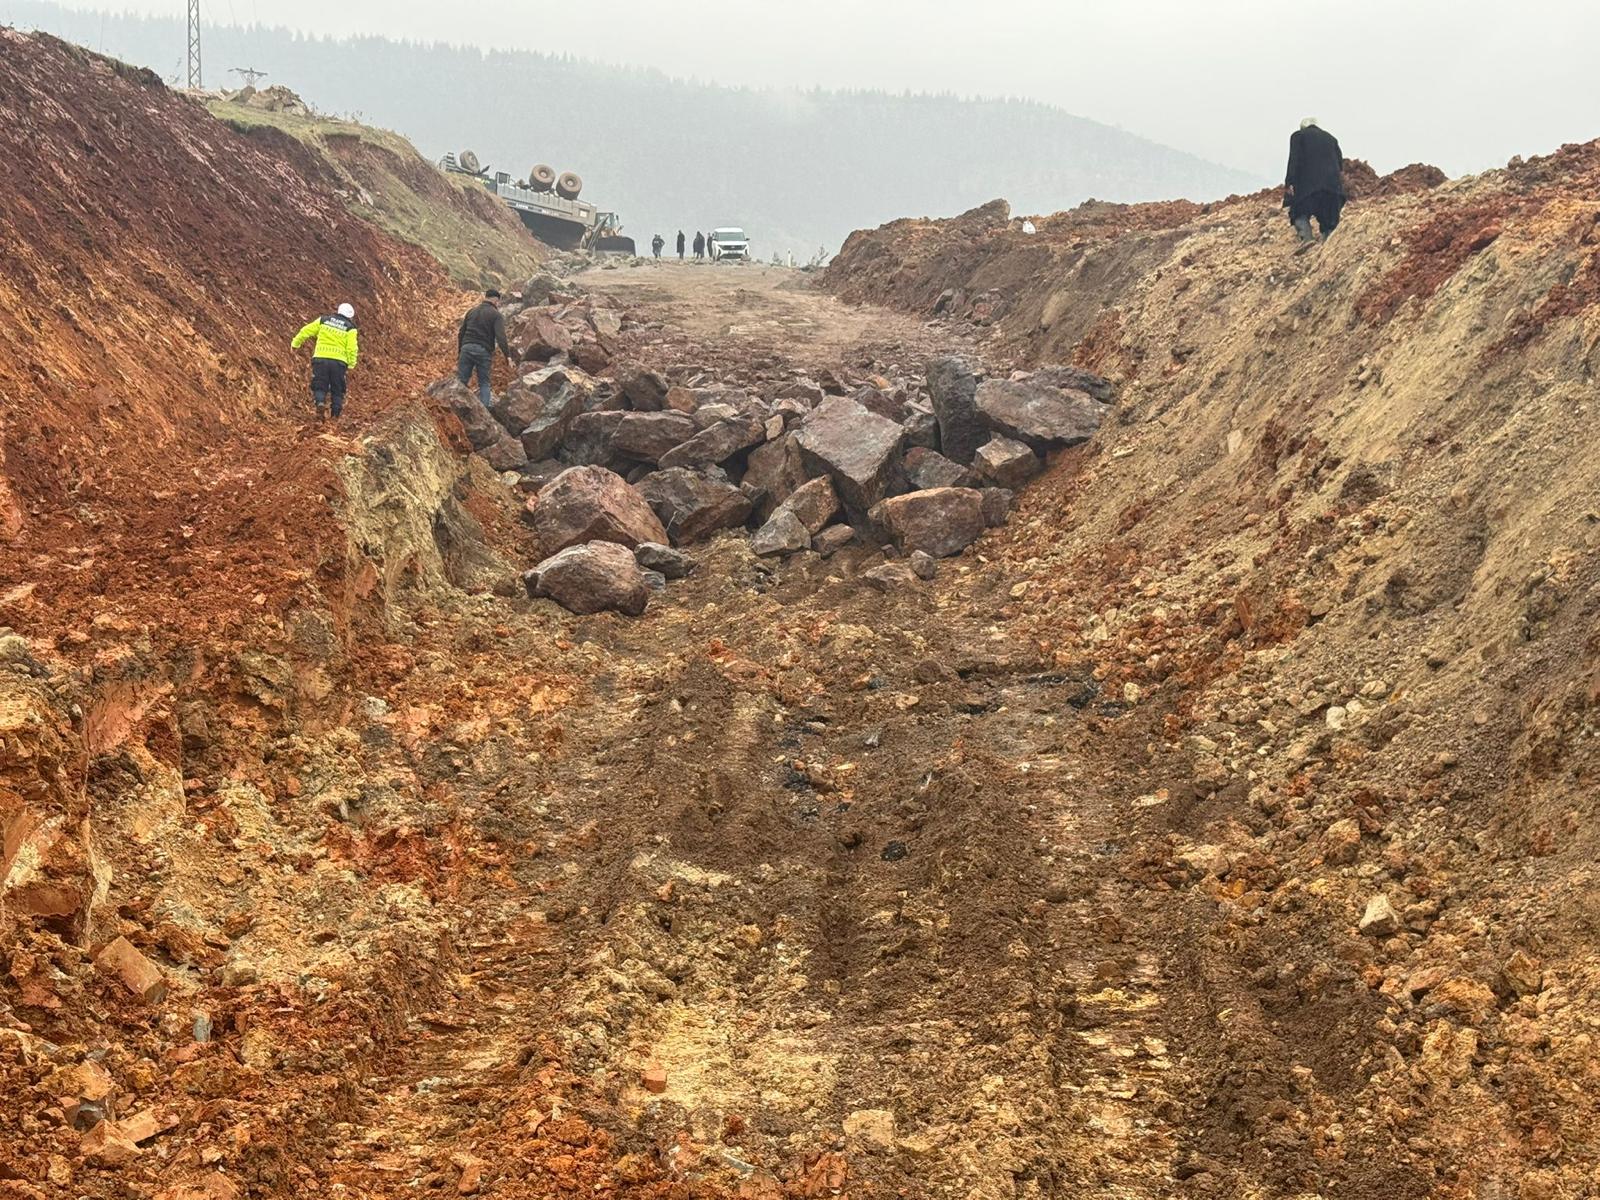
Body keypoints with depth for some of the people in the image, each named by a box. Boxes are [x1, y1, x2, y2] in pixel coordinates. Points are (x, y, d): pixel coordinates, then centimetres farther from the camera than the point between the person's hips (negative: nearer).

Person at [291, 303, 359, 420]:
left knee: (319, 387, 8)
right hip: (339, 361, -1)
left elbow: (306, 331, 13)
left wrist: (296, 343, 27)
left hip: (320, 358, 1)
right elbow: (352, 349, -5)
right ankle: (336, 416, 6)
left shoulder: (323, 320, 12)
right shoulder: (350, 329, 5)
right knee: (337, 390, 12)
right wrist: (351, 365, 3)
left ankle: (320, 402, -22)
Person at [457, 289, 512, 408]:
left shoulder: (472, 312, 17)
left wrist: (459, 351, 29)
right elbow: (500, 336, -14)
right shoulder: (496, 315, -1)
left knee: (461, 381, 1)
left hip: (467, 348, 3)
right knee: (484, 383, 6)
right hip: (483, 351, -3)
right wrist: (507, 355, -17)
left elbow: (461, 334, 21)